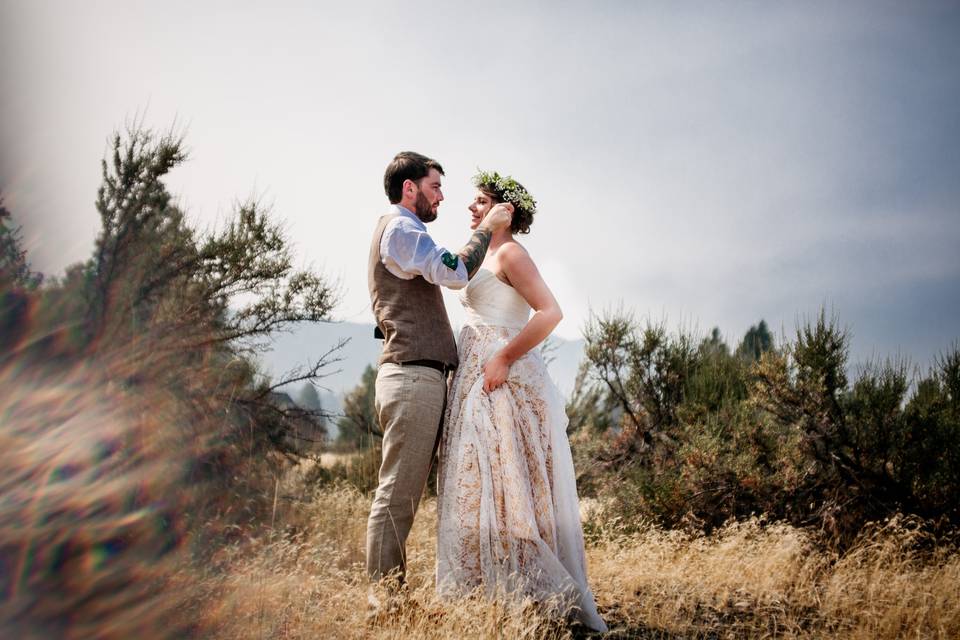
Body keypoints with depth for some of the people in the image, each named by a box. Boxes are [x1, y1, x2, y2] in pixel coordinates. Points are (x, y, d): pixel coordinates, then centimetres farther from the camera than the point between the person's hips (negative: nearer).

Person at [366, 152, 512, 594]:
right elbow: (455, 272, -18)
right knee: (398, 492, -9)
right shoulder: (399, 229, -5)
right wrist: (485, 229, -8)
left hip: (415, 377, 11)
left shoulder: (401, 232, 28)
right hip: (414, 375, -11)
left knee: (403, 491, 10)